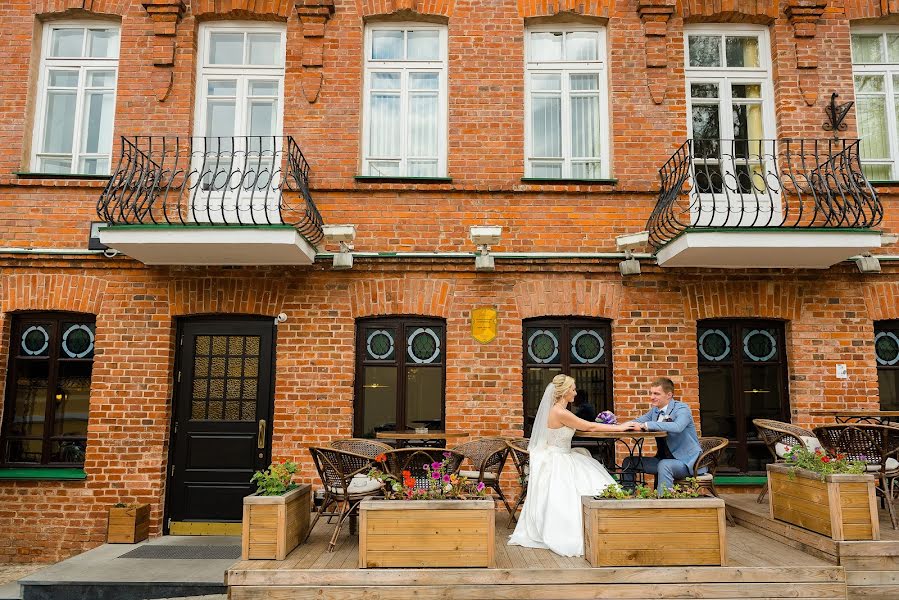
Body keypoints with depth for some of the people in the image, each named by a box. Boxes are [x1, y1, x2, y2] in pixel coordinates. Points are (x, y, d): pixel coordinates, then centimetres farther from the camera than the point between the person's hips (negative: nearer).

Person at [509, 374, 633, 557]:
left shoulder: (558, 409, 9)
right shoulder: (560, 413, -22)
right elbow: (589, 427, -16)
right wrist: (620, 427, -9)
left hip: (561, 460, 10)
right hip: (555, 464, -10)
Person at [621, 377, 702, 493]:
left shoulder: (682, 409, -15)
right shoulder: (655, 410, 9)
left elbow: (677, 427, -36)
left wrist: (645, 425, -39)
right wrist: (626, 424, -17)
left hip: (687, 461, -8)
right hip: (663, 459, 8)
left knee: (664, 465, -37)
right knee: (629, 462, 1)